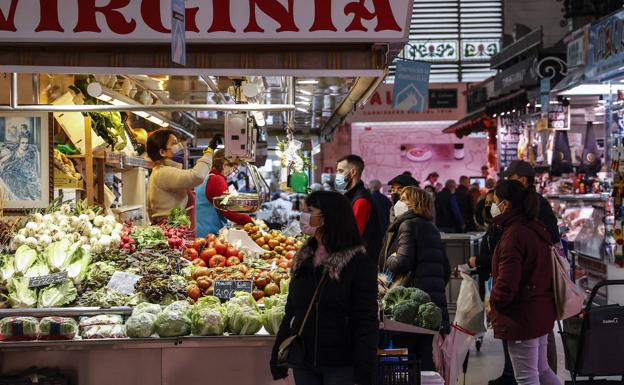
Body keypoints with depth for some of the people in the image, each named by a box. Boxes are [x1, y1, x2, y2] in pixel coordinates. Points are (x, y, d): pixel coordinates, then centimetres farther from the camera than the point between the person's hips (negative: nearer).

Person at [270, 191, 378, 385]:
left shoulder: (358, 263, -8)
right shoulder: (302, 260, 10)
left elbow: (366, 323, -11)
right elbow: (291, 314, 14)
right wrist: (277, 360, 10)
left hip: (341, 365, -5)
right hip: (303, 364, 5)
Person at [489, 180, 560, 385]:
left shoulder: (514, 235, -20)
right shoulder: (535, 230, 9)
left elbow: (506, 283, -24)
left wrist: (493, 301, -5)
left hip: (522, 317, -9)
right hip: (541, 313, 9)